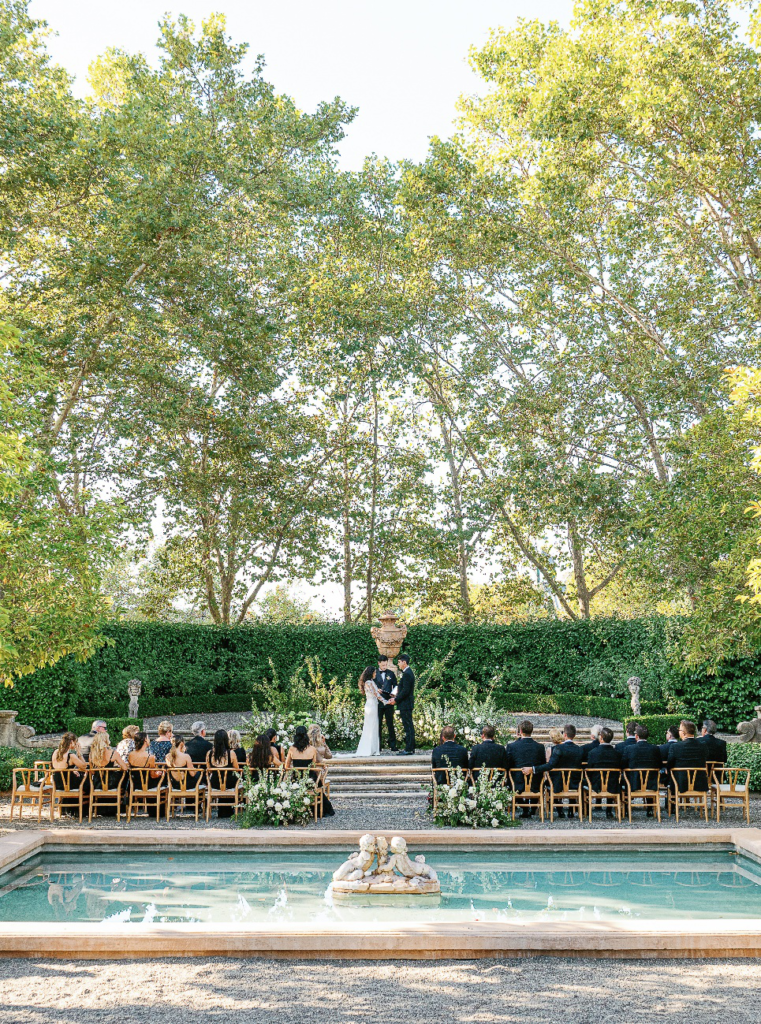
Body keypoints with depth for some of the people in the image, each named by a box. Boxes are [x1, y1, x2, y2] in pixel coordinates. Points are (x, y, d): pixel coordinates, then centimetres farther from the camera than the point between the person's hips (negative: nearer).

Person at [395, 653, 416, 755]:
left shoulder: (407, 674, -17)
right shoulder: (408, 672, 15)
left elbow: (405, 691, -21)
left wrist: (396, 699, -13)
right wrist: (397, 696, 13)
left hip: (405, 704, -11)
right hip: (406, 704, 11)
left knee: (408, 726, -7)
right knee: (408, 726, 12)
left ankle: (409, 749, -5)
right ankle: (410, 747, 17)